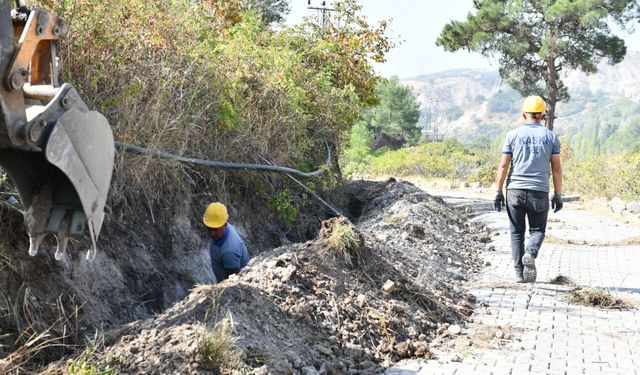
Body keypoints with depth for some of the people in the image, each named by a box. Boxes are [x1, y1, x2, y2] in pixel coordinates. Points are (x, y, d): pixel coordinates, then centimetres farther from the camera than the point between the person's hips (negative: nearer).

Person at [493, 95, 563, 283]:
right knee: (537, 230, 12)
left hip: (515, 190, 0)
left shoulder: (513, 134, 2)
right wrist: (558, 195, 7)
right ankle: (530, 254, -18)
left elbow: (503, 166, -2)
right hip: (539, 192, 0)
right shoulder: (551, 137, 4)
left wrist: (498, 192, 2)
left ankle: (519, 272, 7)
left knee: (517, 232, 11)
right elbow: (557, 169, 2)